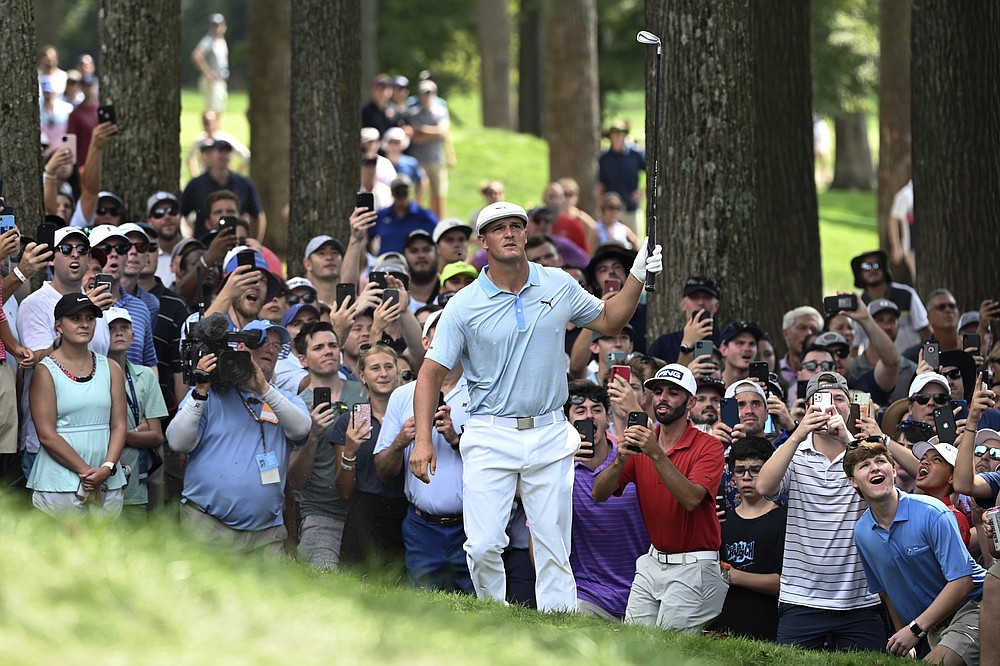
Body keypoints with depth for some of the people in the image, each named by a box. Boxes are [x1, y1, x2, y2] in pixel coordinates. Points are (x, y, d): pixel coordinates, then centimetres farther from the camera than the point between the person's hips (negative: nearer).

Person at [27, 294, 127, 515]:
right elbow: (46, 435, -7)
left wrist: (107, 467, -8)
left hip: (108, 485, 4)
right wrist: (85, 471, -12)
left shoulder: (111, 369, 13)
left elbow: (119, 426, 9)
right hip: (59, 486, -4)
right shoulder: (45, 371, 0)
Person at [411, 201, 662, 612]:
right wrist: (423, 439, -12)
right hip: (490, 436, -2)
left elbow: (608, 321, 21)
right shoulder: (464, 306, -4)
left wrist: (637, 277, 6)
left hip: (549, 437, 2)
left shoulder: (559, 286, 5)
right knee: (484, 546, -11)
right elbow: (432, 373, -2)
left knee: (554, 548, 1)